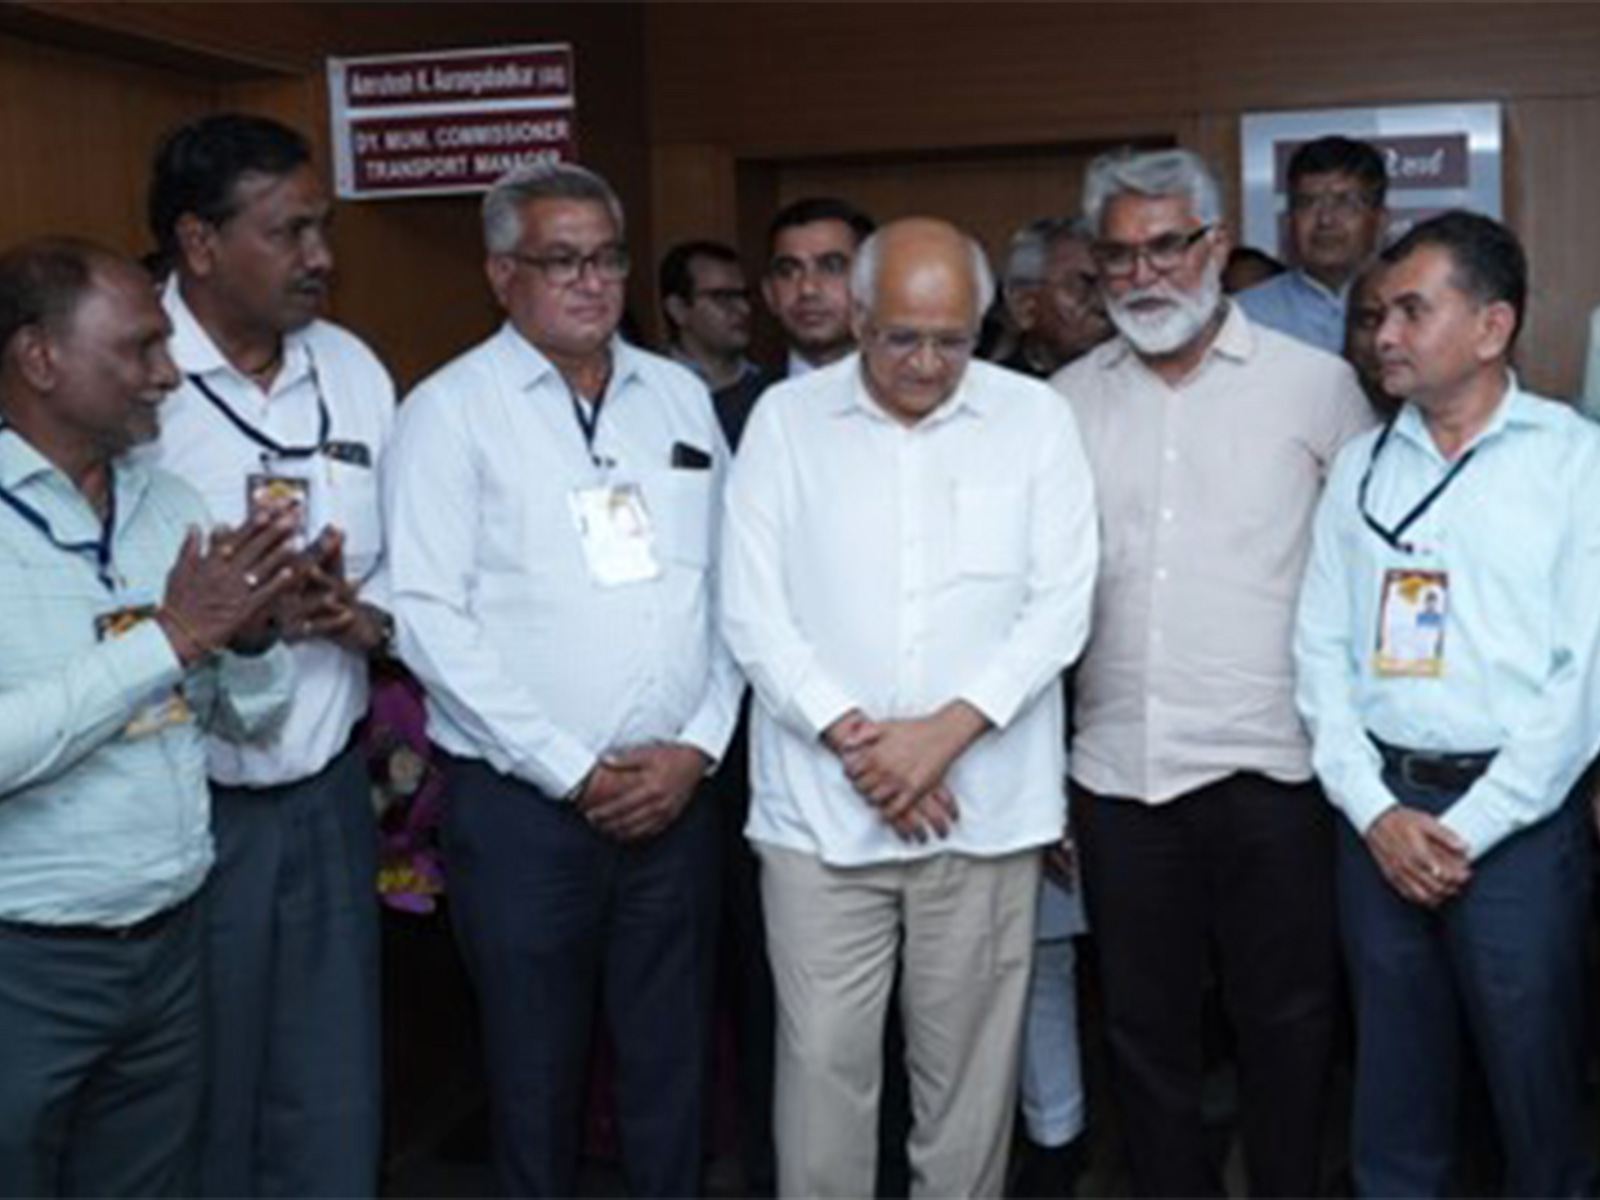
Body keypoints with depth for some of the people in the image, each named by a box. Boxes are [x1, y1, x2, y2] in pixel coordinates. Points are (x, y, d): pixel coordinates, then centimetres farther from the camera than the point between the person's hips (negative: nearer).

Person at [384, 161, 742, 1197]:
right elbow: (431, 618, -10)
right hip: (522, 802, -3)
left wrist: (698, 744, -3)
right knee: (538, 1072, 9)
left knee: (673, 1063, 13)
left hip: (676, 794, 4)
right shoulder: (452, 410, -3)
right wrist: (572, 772, -12)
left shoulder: (682, 397, 10)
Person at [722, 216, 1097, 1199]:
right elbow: (754, 611, -1)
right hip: (822, 807, 0)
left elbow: (1060, 604, -2)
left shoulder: (1036, 418, 3)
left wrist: (944, 732, -12)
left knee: (970, 1063, 9)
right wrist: (852, 736, -11)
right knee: (823, 1060, 3)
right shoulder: (785, 419, 3)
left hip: (985, 808, 0)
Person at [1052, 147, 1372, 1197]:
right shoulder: (1069, 400, 7)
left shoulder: (1317, 383, 0)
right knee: (1145, 1026, 14)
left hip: (1271, 763, -2)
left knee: (1288, 1022, 9)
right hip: (1119, 767, 3)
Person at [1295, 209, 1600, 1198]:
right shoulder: (1361, 468, 9)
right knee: (1393, 1085, 13)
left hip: (1519, 816, -3)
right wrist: (1374, 811, -5)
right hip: (1379, 809, 4)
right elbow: (1322, 647, 7)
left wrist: (1471, 827, -11)